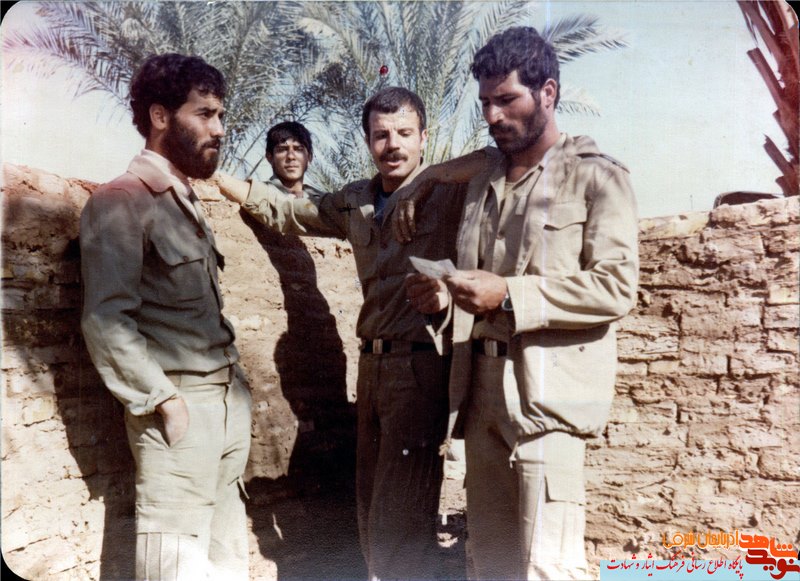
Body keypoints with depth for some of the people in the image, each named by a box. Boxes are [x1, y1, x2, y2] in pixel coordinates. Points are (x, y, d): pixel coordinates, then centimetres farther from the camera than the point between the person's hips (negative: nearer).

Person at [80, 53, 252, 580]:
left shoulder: (187, 203, 15)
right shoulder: (122, 201, -9)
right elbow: (106, 319, -17)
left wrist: (238, 394, 10)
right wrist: (165, 400, -17)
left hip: (229, 402, 8)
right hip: (180, 408, -7)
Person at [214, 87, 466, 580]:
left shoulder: (449, 192, -5)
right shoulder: (355, 202, 13)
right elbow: (286, 211, 23)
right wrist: (212, 176, 20)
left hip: (421, 365, -7)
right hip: (372, 362, 7)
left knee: (399, 520, -5)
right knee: (371, 511, 16)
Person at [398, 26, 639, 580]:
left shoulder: (596, 176, -1)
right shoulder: (483, 176, 18)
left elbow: (617, 287, -12)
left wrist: (510, 295, -18)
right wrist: (443, 290, 5)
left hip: (546, 390, -6)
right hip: (481, 386, 6)